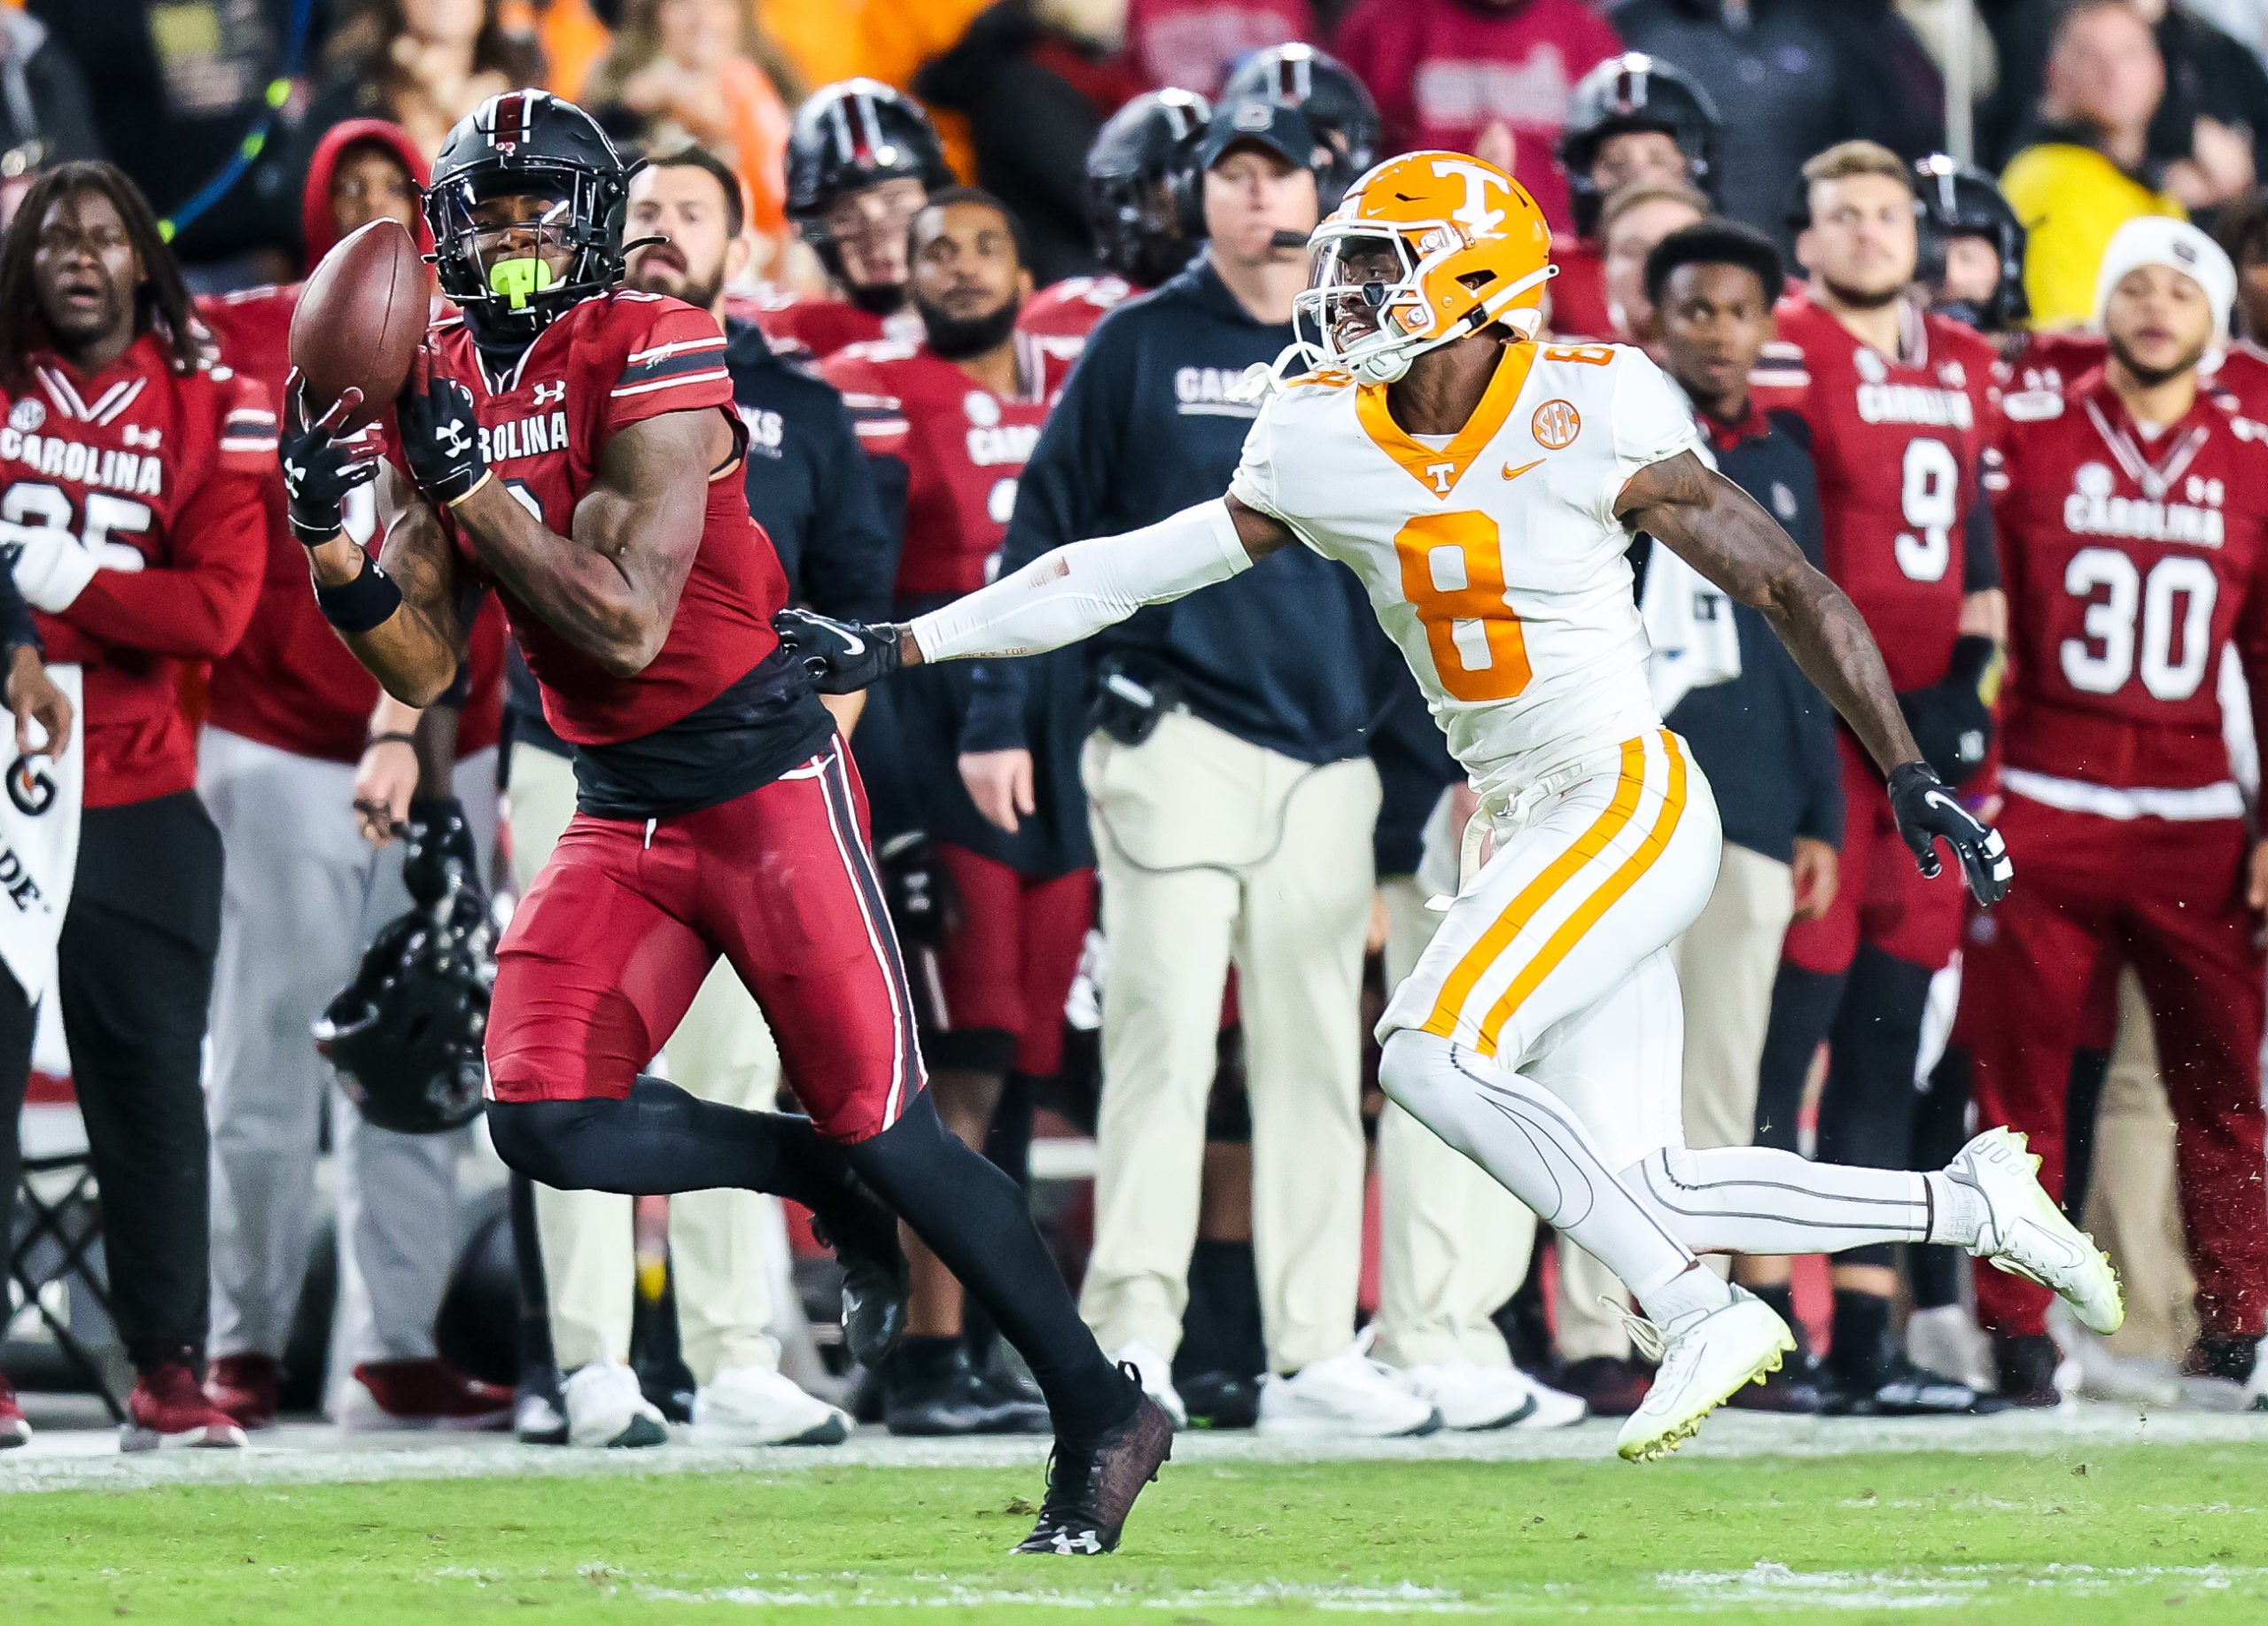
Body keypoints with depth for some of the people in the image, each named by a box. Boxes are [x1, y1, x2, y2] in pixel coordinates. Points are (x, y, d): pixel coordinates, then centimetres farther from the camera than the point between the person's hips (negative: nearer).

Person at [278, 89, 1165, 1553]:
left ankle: (1103, 1418, 5)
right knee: (545, 1118, -11)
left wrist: (471, 483, -23)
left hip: (763, 773, -6)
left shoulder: (653, 360, -15)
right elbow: (424, 671, 5)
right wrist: (331, 534, -11)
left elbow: (627, 624, -22)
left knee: (884, 1128, -8)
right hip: (618, 812, 6)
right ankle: (826, 1185, 13)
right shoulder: (440, 398, 6)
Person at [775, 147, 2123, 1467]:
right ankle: (1967, 1202, 20)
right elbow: (1135, 570, 7)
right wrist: (900, 647, 4)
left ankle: (1704, 1316, -16)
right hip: (1529, 833, 7)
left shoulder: (1591, 420, -13)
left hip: (1631, 805, -7)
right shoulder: (1324, 445, 3)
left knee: (1433, 1050, -23)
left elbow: (1795, 593, -8)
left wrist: (1913, 777, -9)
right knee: (1643, 1189, 3)